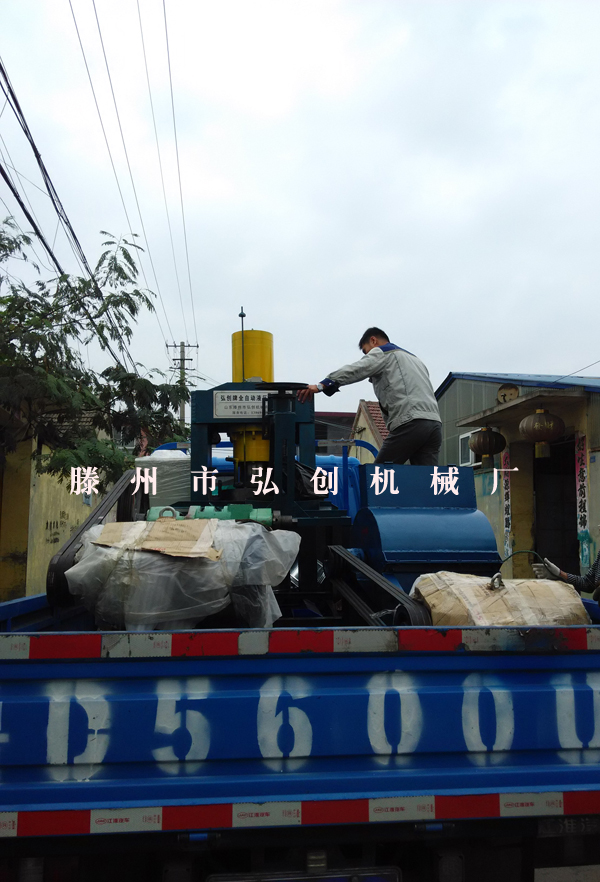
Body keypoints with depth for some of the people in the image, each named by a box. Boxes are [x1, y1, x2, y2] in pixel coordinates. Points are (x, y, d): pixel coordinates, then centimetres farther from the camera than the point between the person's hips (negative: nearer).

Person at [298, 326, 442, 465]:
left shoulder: (382, 353, 10)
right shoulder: (414, 358, 35)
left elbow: (356, 370, -9)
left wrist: (322, 385, -20)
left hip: (409, 423, -7)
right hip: (434, 423, 8)